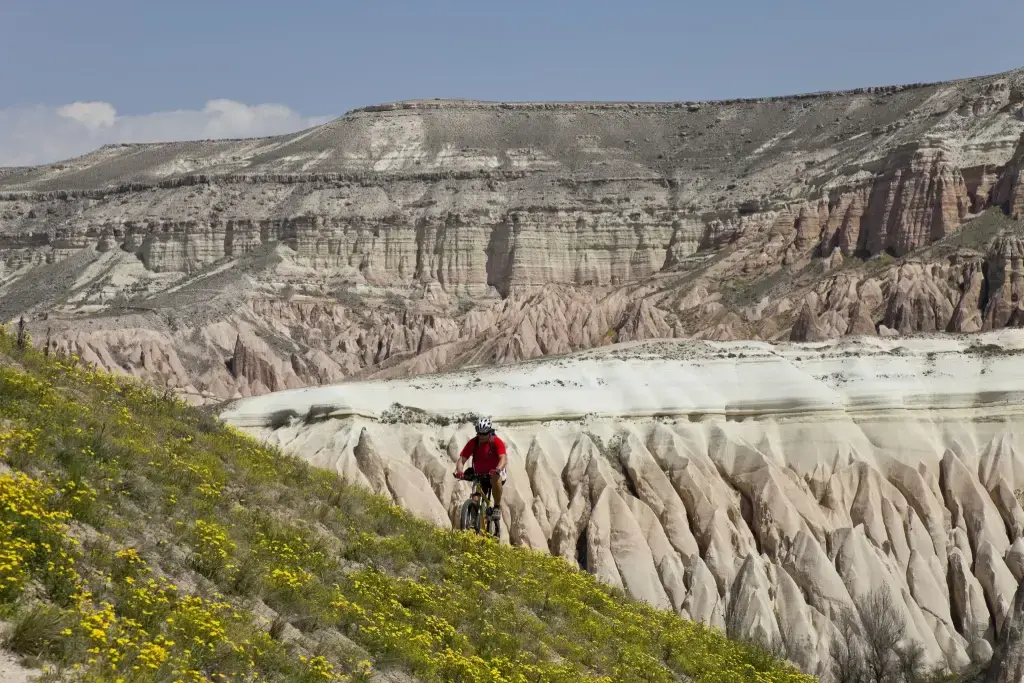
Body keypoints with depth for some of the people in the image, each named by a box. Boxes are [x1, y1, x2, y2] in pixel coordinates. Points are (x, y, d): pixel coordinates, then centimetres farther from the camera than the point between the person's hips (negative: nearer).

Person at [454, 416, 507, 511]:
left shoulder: (497, 442, -17)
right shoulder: (472, 443, -11)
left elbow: (503, 458, -31)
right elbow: (462, 459, -16)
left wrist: (497, 470, -52)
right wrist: (459, 471, -38)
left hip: (494, 473, -3)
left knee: (496, 479, -37)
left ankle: (497, 506, -20)